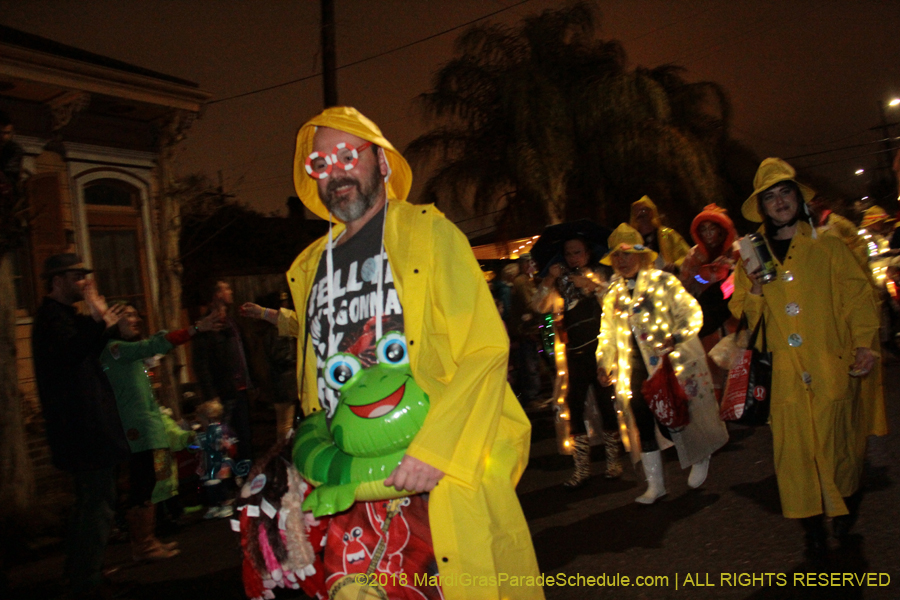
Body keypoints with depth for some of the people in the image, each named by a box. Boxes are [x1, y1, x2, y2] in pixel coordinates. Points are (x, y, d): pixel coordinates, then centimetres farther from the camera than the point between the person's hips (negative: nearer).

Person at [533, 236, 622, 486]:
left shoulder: (599, 274, 5)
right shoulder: (563, 282, 12)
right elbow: (541, 306, 1)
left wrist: (590, 285, -19)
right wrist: (550, 280, -9)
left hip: (599, 349, -3)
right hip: (574, 351, 3)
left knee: (606, 404, 0)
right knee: (574, 408, 2)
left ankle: (613, 461, 16)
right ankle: (582, 467, 10)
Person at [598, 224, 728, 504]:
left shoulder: (662, 281, -4)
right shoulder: (613, 295, 12)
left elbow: (692, 313, -8)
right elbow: (609, 333, 18)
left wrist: (677, 336, -25)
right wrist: (605, 363, 7)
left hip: (670, 361, -4)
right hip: (636, 366, 5)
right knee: (642, 422, 2)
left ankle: (700, 458, 31)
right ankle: (655, 484, 16)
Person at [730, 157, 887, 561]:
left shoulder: (827, 247, 6)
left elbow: (858, 296, 2)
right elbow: (745, 315, 11)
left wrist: (864, 344, -10)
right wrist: (755, 289, -9)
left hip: (831, 368, -1)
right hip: (785, 375, 1)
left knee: (838, 448, 4)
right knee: (793, 452, 0)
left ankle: (847, 514, 33)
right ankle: (813, 531, 16)